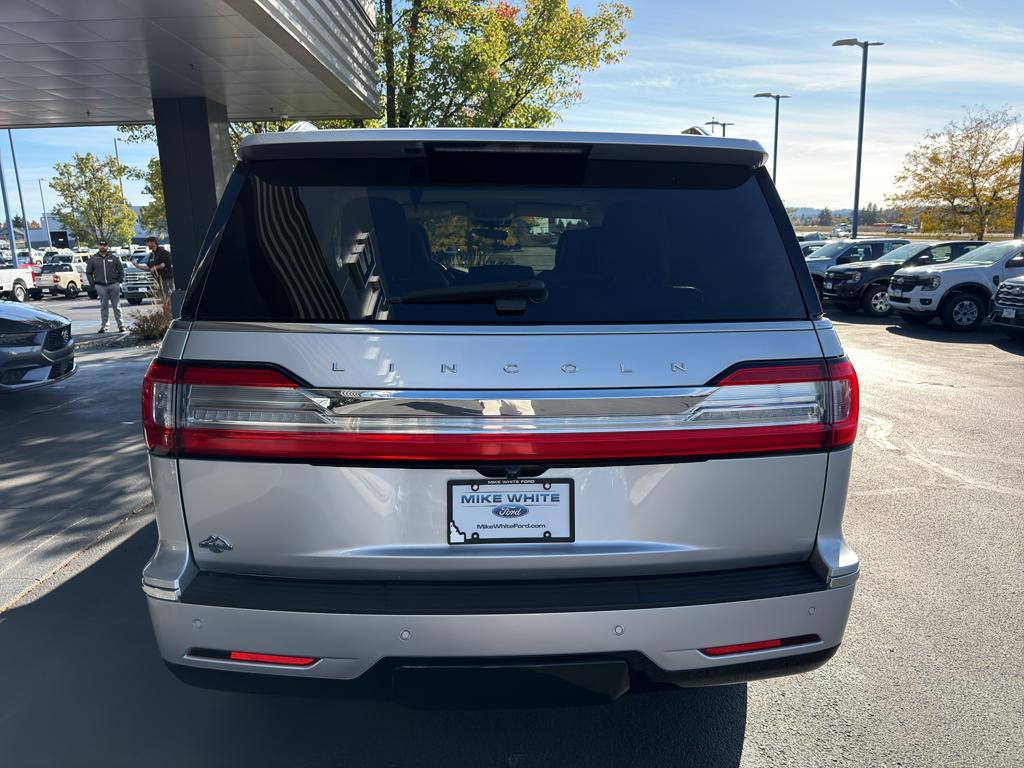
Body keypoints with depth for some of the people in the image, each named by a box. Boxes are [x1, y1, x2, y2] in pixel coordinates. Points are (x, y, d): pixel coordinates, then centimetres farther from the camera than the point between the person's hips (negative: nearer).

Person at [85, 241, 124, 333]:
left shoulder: (113, 258, 7)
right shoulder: (93, 259, 8)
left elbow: (121, 270, 11)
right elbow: (88, 272, 12)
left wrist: (120, 281, 2)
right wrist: (93, 284, 4)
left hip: (114, 285, -1)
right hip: (101, 286, 1)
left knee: (117, 306, 2)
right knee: (103, 307, 3)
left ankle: (120, 325, 7)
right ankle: (103, 326, 7)